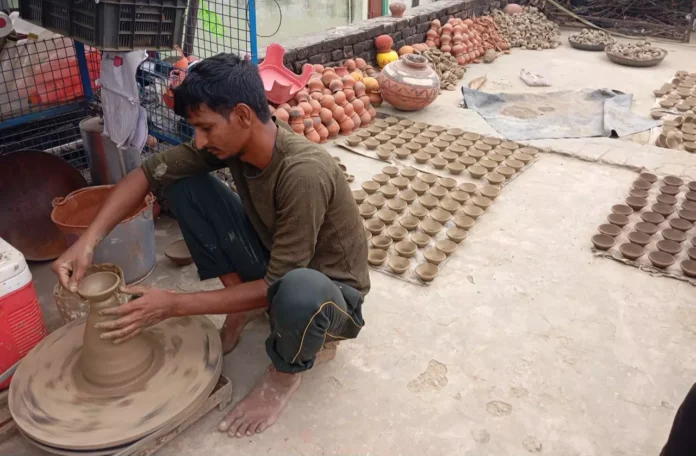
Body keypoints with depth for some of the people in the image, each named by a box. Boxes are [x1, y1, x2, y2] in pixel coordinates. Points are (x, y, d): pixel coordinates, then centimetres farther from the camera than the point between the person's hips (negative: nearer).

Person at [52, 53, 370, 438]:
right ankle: (241, 311, 4)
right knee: (183, 184, -6)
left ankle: (285, 371, -7)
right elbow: (147, 173, -6)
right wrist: (88, 240, -19)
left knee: (297, 292, -45)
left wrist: (173, 305, -27)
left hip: (330, 293, -6)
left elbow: (273, 287, -30)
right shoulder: (231, 139, -13)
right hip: (274, 261, 6)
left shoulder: (303, 174, -34)